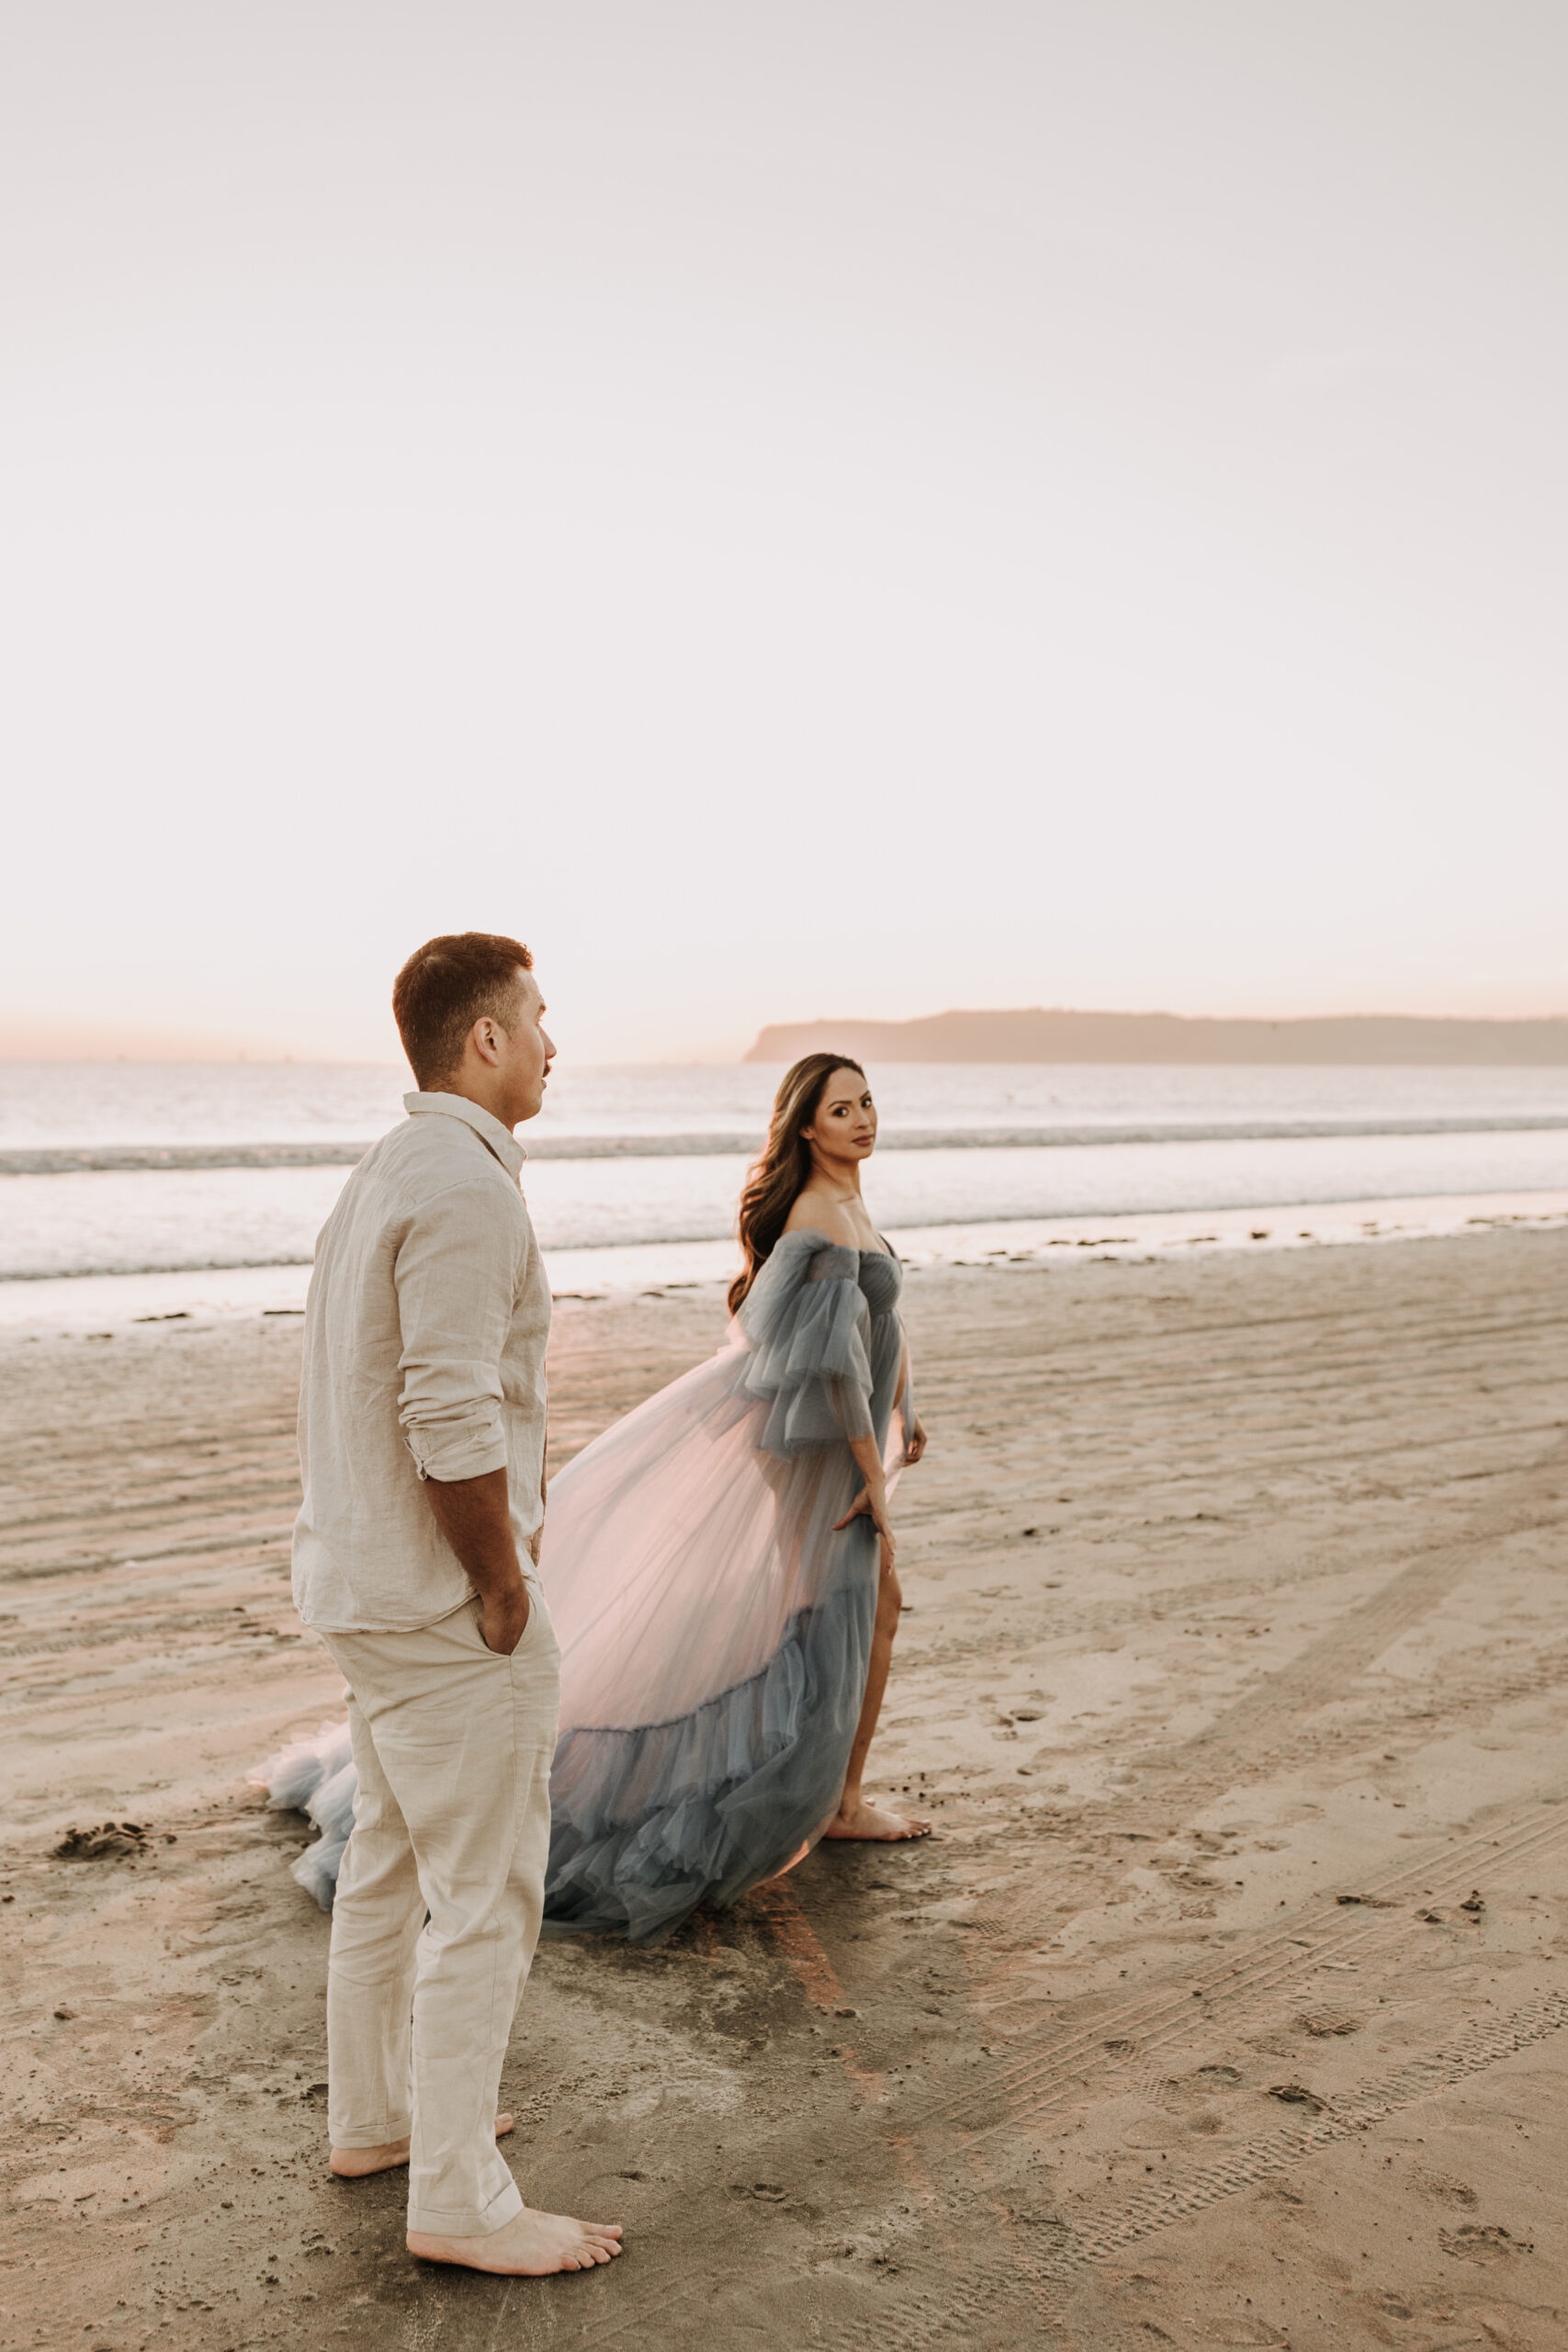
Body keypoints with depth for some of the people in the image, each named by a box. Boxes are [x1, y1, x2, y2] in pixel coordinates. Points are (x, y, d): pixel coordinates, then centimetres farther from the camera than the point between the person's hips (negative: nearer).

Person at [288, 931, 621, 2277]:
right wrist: (504, 1585, -16)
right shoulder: (464, 1187, -21)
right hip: (443, 1604, -10)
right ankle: (458, 2201, 14)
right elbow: (451, 1420, -26)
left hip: (367, 1578, 10)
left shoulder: (390, 1171, 11)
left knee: (394, 1859, 22)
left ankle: (375, 2114, 38)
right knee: (485, 1897, 2)